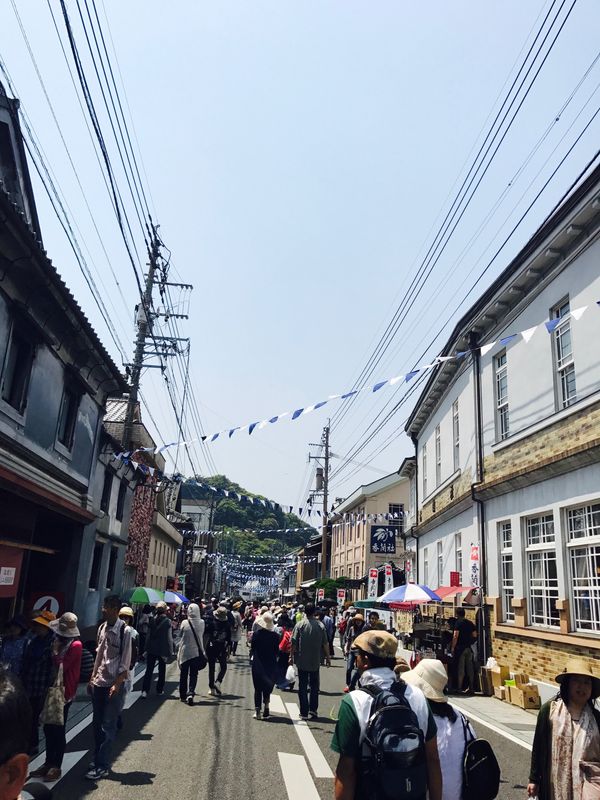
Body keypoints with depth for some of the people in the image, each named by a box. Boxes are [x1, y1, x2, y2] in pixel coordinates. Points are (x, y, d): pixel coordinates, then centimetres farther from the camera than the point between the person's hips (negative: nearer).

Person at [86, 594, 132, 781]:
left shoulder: (124, 631, -16)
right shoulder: (102, 628, 4)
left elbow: (125, 662, -14)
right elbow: (99, 654, 14)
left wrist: (117, 685, -17)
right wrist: (93, 677, 12)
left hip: (114, 684, -7)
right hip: (99, 683, 7)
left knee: (108, 727, 0)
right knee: (97, 724, 14)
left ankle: (102, 766, 9)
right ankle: (98, 760, 27)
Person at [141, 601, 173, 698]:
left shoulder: (152, 620, -3)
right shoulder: (167, 621, -12)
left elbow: (148, 635, 0)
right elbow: (169, 638, -11)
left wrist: (147, 648, 8)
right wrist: (170, 651, -4)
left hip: (151, 649, 2)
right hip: (163, 650, -2)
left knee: (149, 670, 7)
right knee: (162, 670, 15)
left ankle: (145, 691, -3)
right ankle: (159, 689, 21)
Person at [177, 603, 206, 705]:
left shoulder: (184, 623, -13)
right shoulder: (201, 623, -10)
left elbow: (181, 635, 1)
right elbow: (202, 636, 2)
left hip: (185, 652, 0)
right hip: (197, 652, 0)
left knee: (183, 674, 15)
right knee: (193, 674, 7)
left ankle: (183, 696, 22)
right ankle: (190, 693, -11)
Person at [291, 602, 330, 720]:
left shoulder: (300, 625, -9)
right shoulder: (320, 625, -6)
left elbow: (294, 643, -8)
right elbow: (325, 643, -2)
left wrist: (291, 656, 3)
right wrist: (327, 657, 10)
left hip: (302, 661, -1)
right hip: (315, 661, 1)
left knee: (302, 686, 7)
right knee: (314, 686, 17)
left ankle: (304, 712, 8)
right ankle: (313, 709, 14)